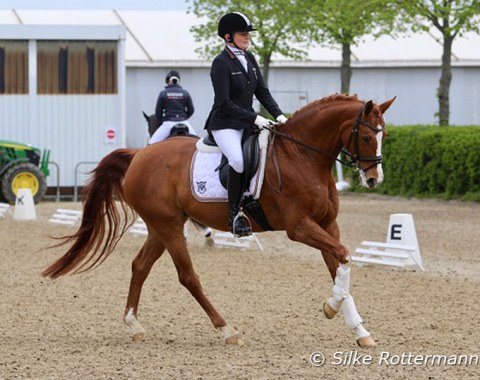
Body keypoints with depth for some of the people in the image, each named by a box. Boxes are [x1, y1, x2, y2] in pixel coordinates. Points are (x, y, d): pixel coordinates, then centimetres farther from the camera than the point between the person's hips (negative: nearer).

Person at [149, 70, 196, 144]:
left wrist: (159, 125, 16)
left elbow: (158, 112, 4)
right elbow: (191, 110, 9)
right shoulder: (185, 93, 5)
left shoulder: (163, 93, 1)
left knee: (152, 143, 0)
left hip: (168, 124, -2)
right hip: (183, 122, 2)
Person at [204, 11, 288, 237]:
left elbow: (262, 91, 11)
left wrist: (278, 115, -4)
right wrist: (254, 119, -21)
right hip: (224, 124, -8)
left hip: (247, 123, 8)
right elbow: (224, 104, -18)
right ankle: (235, 214, -22)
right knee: (239, 160, -33)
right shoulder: (221, 63, -13)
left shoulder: (249, 58, 10)